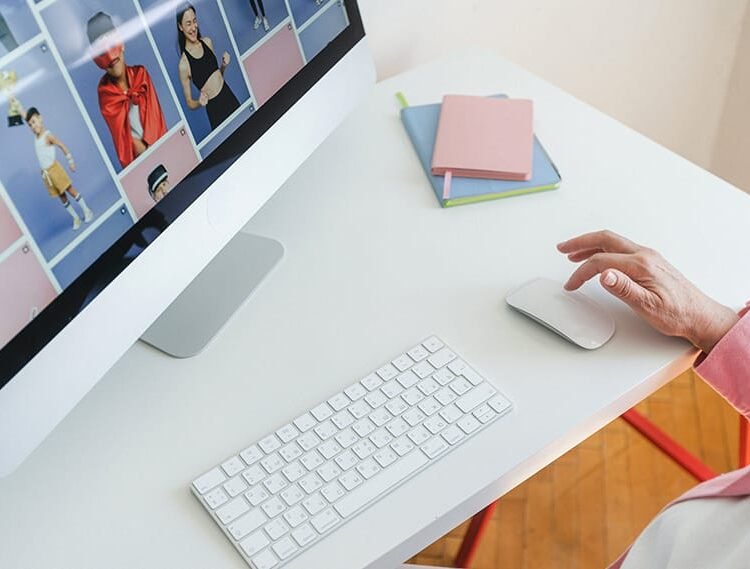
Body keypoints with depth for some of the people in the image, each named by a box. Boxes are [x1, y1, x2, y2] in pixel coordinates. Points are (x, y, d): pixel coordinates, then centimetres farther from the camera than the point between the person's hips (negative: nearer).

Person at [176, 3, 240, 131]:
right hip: (214, 109, -5)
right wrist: (199, 102, -24)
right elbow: (189, 103, -4)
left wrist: (224, 66, -2)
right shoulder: (184, 64, -14)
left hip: (229, 97, 6)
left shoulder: (207, 42, 3)